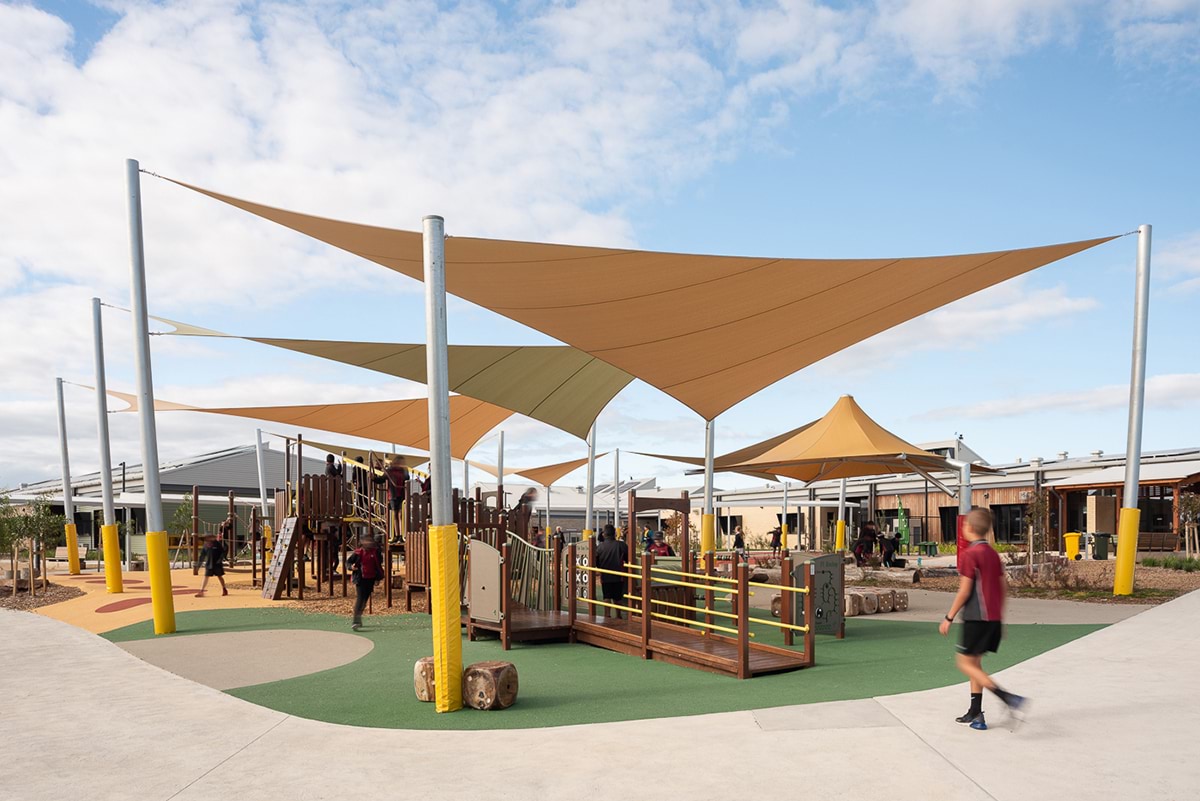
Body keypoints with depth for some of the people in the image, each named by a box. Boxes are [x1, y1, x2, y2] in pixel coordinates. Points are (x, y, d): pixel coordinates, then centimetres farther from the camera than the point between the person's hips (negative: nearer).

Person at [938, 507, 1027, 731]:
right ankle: (975, 713, 19)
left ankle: (1008, 697, -16)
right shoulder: (993, 553, 10)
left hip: (977, 618, -8)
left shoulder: (970, 554, -14)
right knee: (974, 662, 16)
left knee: (965, 663, -2)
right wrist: (999, 616, 23)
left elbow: (964, 590, -15)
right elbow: (1003, 586, 14)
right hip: (994, 618, 9)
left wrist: (949, 618, -8)